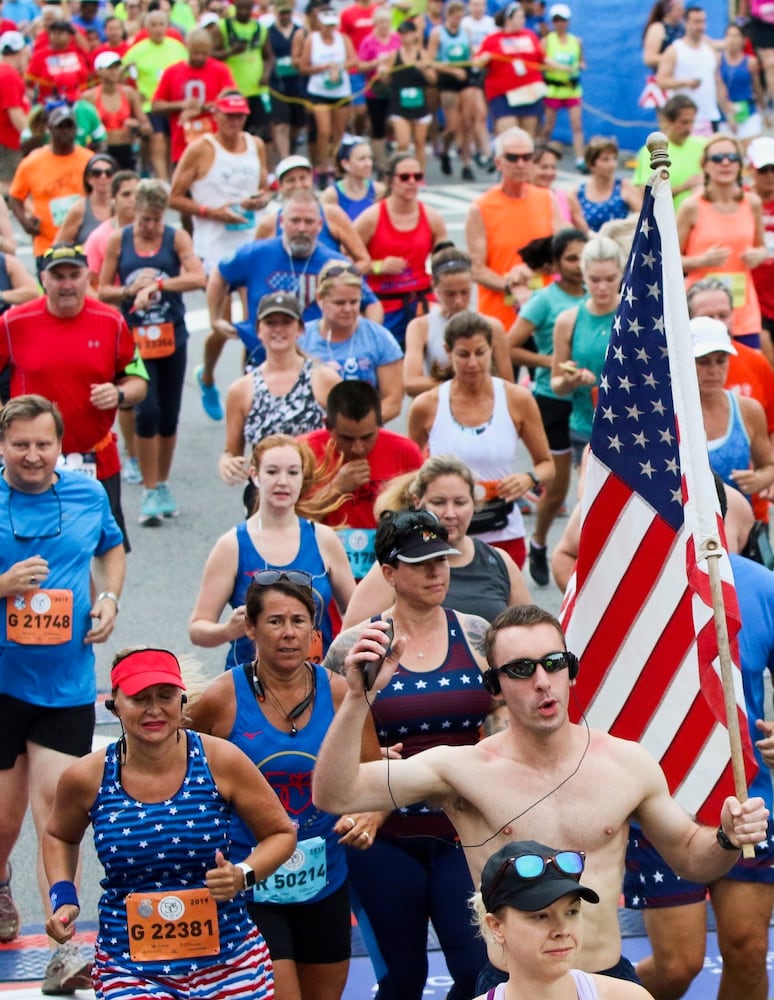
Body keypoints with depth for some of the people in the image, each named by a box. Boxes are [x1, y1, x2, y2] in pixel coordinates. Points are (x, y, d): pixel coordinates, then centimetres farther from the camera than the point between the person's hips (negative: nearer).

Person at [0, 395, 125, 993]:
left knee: (54, 803, -7)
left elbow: (112, 549, 22)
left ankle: (64, 952, -7)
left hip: (67, 684, 1)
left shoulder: (89, 494, 3)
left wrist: (109, 598, 5)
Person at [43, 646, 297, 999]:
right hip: (130, 970, 0)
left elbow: (282, 833, 3)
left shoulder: (219, 761, -8)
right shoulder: (87, 778, -5)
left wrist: (243, 874, -15)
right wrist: (63, 897, 1)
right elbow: (60, 836, 17)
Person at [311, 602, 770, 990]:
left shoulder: (628, 764, 2)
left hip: (609, 981, 2)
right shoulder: (464, 769, -6)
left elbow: (688, 855, 15)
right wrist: (360, 697, -23)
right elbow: (335, 795, -13)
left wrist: (728, 840, -6)